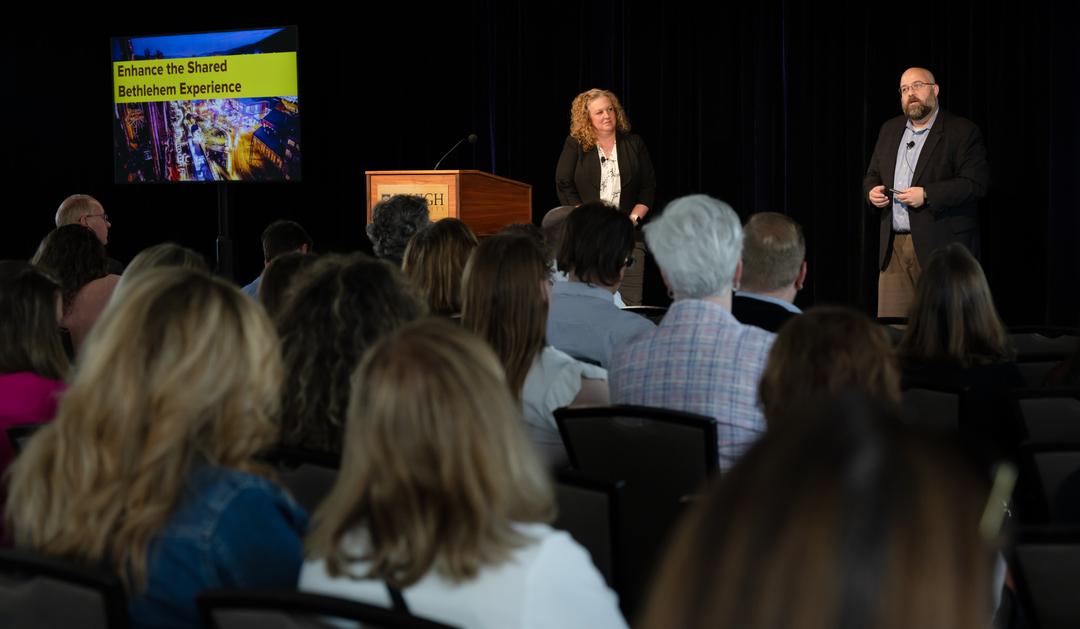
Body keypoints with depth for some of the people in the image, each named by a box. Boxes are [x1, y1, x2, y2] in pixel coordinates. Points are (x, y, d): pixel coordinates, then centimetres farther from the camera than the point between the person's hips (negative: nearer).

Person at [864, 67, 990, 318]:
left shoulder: (962, 132, -2)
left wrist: (926, 195, -17)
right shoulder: (890, 130, 18)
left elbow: (976, 183, -11)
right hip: (893, 247, 6)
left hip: (942, 247, -6)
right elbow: (872, 174, 25)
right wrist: (872, 190, 1)